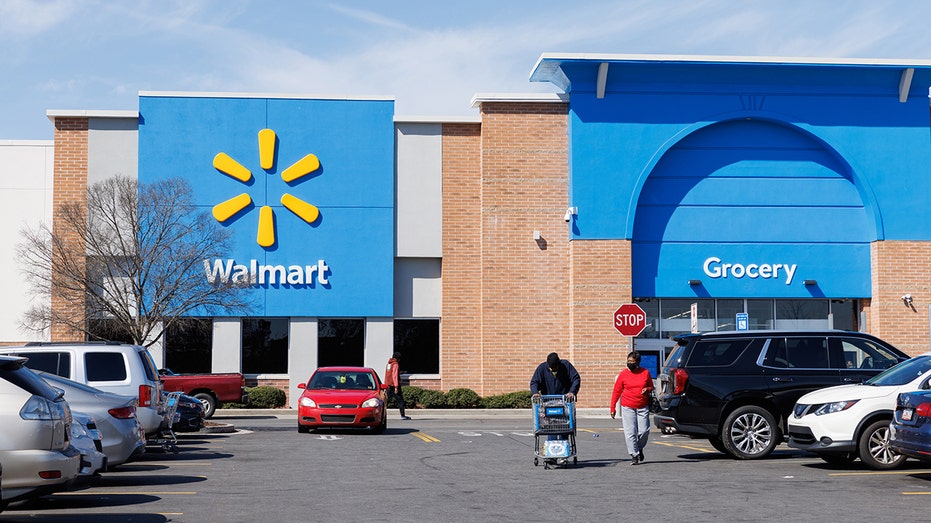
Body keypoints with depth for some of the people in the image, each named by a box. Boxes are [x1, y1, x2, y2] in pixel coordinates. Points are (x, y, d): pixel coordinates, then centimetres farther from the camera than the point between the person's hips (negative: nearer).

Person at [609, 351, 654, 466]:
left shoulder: (645, 372, 5)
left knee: (644, 431, -3)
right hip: (627, 408, -1)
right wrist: (612, 408, 2)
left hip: (643, 408, 1)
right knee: (630, 433, -5)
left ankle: (639, 448, 24)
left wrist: (647, 389, -7)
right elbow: (616, 391, 5)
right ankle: (634, 455, 2)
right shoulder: (623, 374, 1)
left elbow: (651, 387, 18)